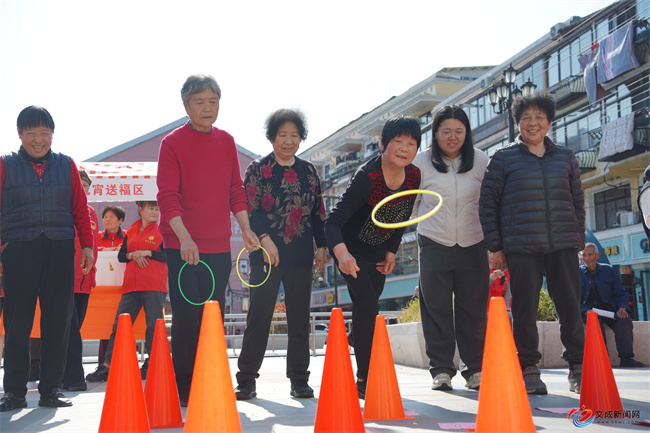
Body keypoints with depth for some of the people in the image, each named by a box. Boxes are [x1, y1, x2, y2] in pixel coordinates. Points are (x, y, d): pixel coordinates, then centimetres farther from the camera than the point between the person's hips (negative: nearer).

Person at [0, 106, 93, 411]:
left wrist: (87, 245, 6)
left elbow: (80, 209, 12)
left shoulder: (66, 165, 11)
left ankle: (50, 389, 12)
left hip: (60, 250, 2)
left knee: (58, 320, 2)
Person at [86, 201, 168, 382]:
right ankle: (107, 366, 2)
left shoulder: (161, 231, 4)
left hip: (154, 286, -4)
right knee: (119, 324, 1)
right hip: (131, 286, 4)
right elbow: (121, 255, 16)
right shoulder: (131, 232, 17)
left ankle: (150, 365, 2)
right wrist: (133, 255, -4)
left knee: (154, 326, -5)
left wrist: (147, 253, -11)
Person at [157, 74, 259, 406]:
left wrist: (246, 229, 3)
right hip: (182, 247, -5)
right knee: (187, 316, -5)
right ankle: (184, 389, 6)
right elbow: (167, 196, -12)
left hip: (219, 246, 5)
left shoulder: (226, 141, 11)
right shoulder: (172, 143, -5)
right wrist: (184, 238, -23)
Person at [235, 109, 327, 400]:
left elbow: (318, 213, 15)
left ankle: (299, 380, 13)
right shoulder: (258, 169, 2)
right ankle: (246, 380, 6)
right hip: (266, 255, -3)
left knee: (299, 318, 5)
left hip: (301, 256, 3)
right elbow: (249, 210, -6)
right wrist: (265, 239, -17)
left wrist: (322, 246, 8)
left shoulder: (309, 171, 13)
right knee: (258, 317, -1)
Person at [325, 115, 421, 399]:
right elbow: (333, 221, -37)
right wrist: (342, 254, -54)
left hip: (378, 253, 6)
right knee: (367, 306, -17)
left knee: (366, 308, 16)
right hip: (351, 250, -6)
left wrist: (391, 252, 7)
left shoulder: (414, 177, -12)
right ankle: (365, 379, -10)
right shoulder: (366, 177, -32)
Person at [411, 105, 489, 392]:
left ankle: (474, 369, 12)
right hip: (434, 244, -1)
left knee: (473, 309, 2)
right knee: (437, 309, 0)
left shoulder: (481, 161, 5)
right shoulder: (421, 163, 1)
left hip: (473, 245, 1)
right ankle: (441, 370, 9)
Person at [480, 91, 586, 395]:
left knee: (571, 307, 0)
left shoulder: (565, 157, 15)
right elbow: (487, 202, 5)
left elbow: (577, 201, 19)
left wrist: (577, 242, 12)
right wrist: (496, 247, 0)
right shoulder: (503, 158, 6)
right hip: (521, 248, -2)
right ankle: (528, 370, 9)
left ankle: (578, 369, 10)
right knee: (525, 309, -2)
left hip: (563, 246, 2)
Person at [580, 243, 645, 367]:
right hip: (589, 311, -2)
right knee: (595, 321, -37)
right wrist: (586, 311, -17)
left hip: (609, 309, 2)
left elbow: (621, 293, 10)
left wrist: (622, 308, -12)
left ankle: (626, 358, -25)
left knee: (624, 320, -30)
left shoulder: (609, 270, 11)